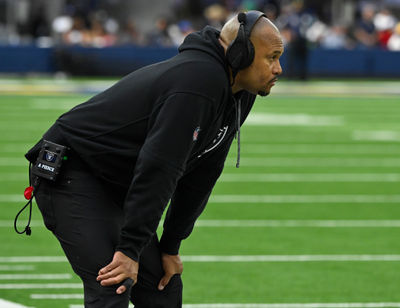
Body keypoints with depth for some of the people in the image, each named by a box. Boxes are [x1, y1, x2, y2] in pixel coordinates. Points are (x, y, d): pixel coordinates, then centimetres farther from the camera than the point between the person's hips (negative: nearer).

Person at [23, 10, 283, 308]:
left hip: (117, 189, 10)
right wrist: (130, 249, -30)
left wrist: (171, 247, 8)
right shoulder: (198, 80, -27)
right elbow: (157, 169, -30)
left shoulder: (240, 96, 5)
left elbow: (199, 178, 11)